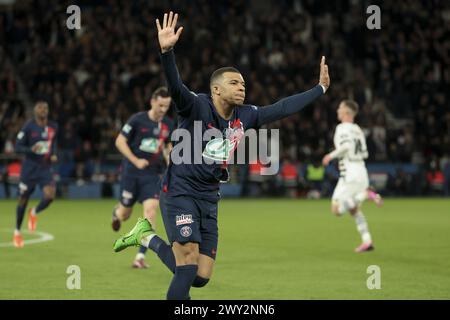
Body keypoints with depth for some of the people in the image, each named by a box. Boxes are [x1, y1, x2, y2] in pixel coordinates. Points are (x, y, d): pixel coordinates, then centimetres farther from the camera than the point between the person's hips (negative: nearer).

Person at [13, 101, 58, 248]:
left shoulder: (53, 127, 3)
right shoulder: (28, 127, -10)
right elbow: (17, 146, -9)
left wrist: (53, 154, 3)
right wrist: (31, 149, -28)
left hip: (45, 167, 3)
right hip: (29, 168, -3)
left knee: (50, 195, -20)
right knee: (23, 199, 6)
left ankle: (34, 213, 13)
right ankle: (17, 231, 26)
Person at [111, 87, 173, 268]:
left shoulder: (168, 125, 3)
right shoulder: (138, 120, -10)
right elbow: (120, 141, -8)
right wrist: (135, 160, -18)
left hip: (152, 175, 2)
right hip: (132, 172, -2)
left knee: (150, 209, -18)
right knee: (125, 214, 7)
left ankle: (141, 256, -15)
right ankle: (117, 212, 49)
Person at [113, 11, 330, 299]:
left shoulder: (245, 116, 6)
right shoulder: (197, 107, -13)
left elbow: (282, 108, 15)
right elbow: (176, 86, -31)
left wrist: (320, 88, 18)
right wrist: (167, 51, -49)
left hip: (209, 198, 7)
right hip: (180, 191, -7)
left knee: (201, 277, 2)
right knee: (189, 257, -23)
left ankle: (148, 238, 23)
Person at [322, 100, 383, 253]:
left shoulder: (342, 128, -8)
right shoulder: (358, 129, 14)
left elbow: (346, 146, -25)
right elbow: (364, 153, 16)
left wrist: (331, 155, -12)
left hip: (349, 175, -8)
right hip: (362, 173, 8)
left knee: (337, 210, -8)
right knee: (354, 210, 19)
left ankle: (365, 194, -18)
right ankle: (367, 241, 11)